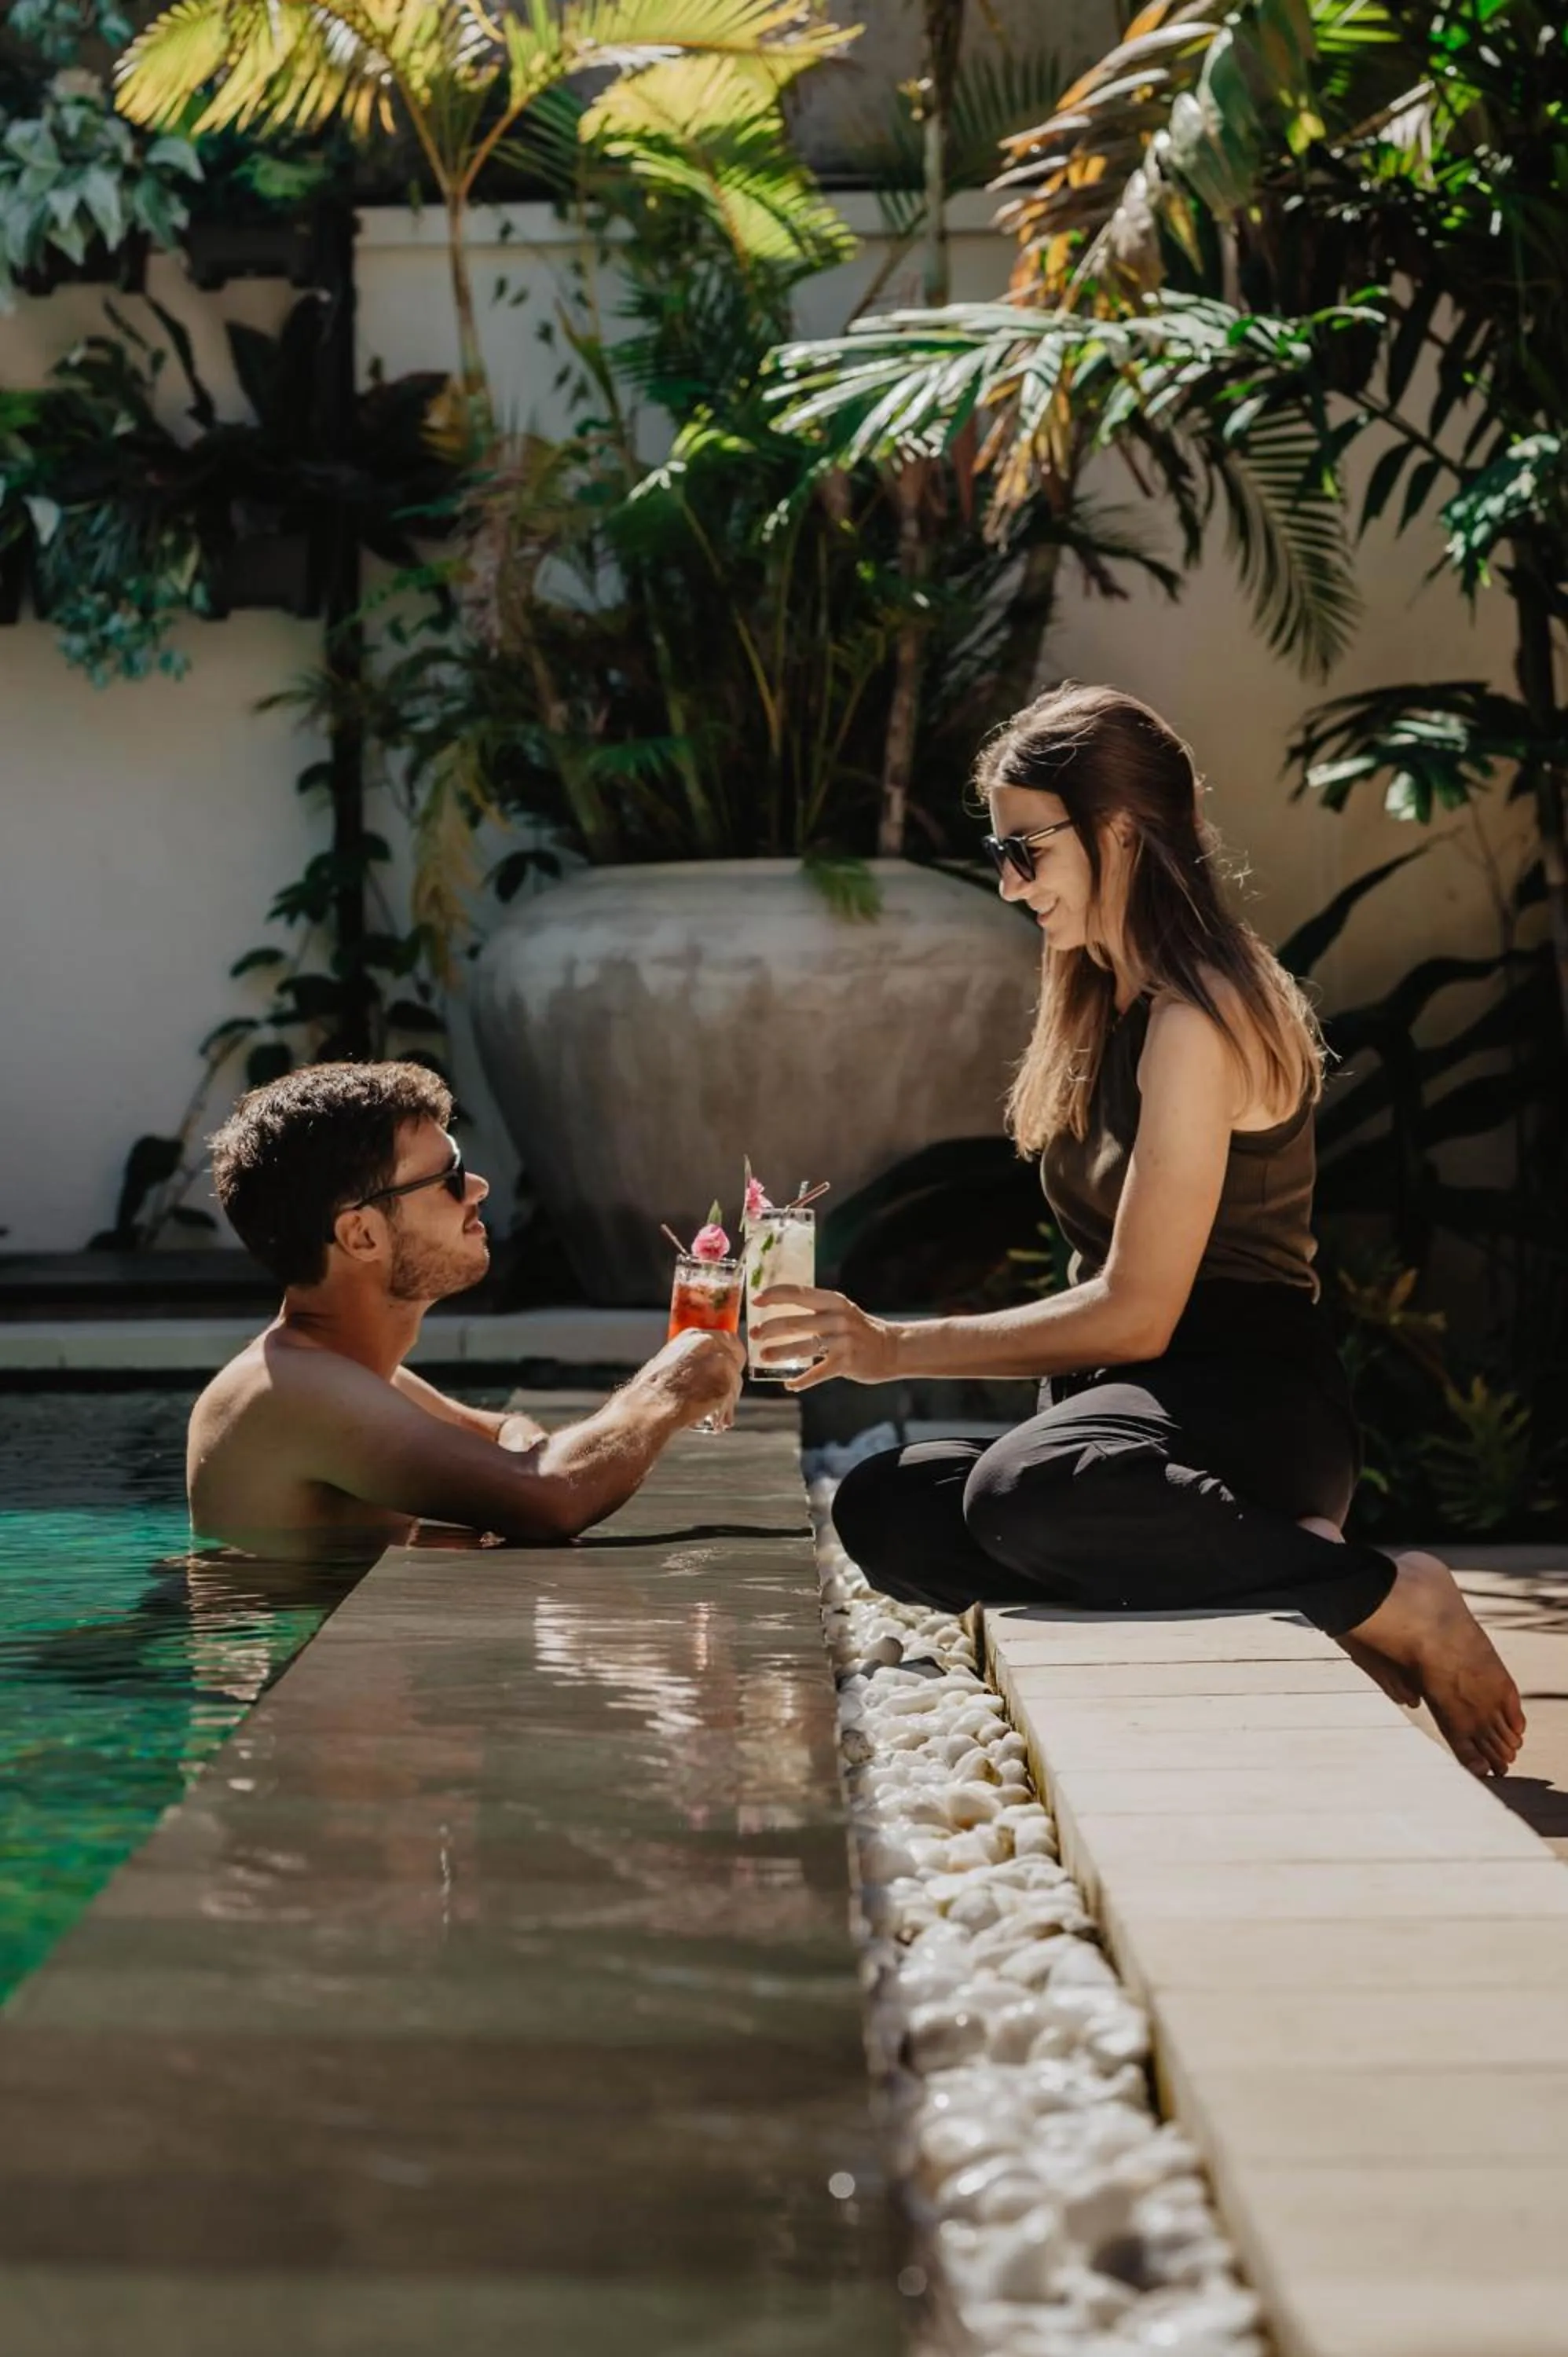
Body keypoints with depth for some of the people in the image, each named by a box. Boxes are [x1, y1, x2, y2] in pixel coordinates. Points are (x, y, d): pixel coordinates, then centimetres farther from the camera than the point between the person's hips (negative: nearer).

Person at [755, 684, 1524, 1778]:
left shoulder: (1198, 1019, -13)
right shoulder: (1109, 1006, 17)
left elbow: (1136, 1311, -16)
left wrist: (899, 1349, -12)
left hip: (1253, 1404, -9)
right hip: (1151, 1393, 9)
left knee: (1030, 1491, -39)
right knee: (884, 1507, -16)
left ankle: (1393, 1603, -22)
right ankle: (1271, 1569, -18)